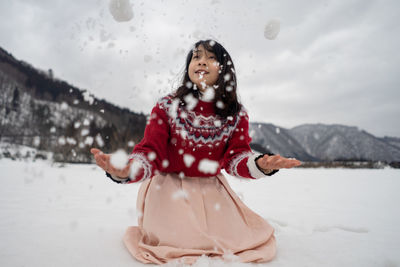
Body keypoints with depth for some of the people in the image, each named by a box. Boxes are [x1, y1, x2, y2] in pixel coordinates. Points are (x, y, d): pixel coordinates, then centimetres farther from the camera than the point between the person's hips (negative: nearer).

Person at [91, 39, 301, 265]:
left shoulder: (237, 115, -1)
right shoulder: (167, 107, -9)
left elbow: (236, 156, -8)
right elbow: (150, 152, -14)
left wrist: (259, 165, -32)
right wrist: (124, 171, -37)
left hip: (212, 189, 3)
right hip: (170, 186, -2)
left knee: (237, 237, -9)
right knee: (178, 240, -18)